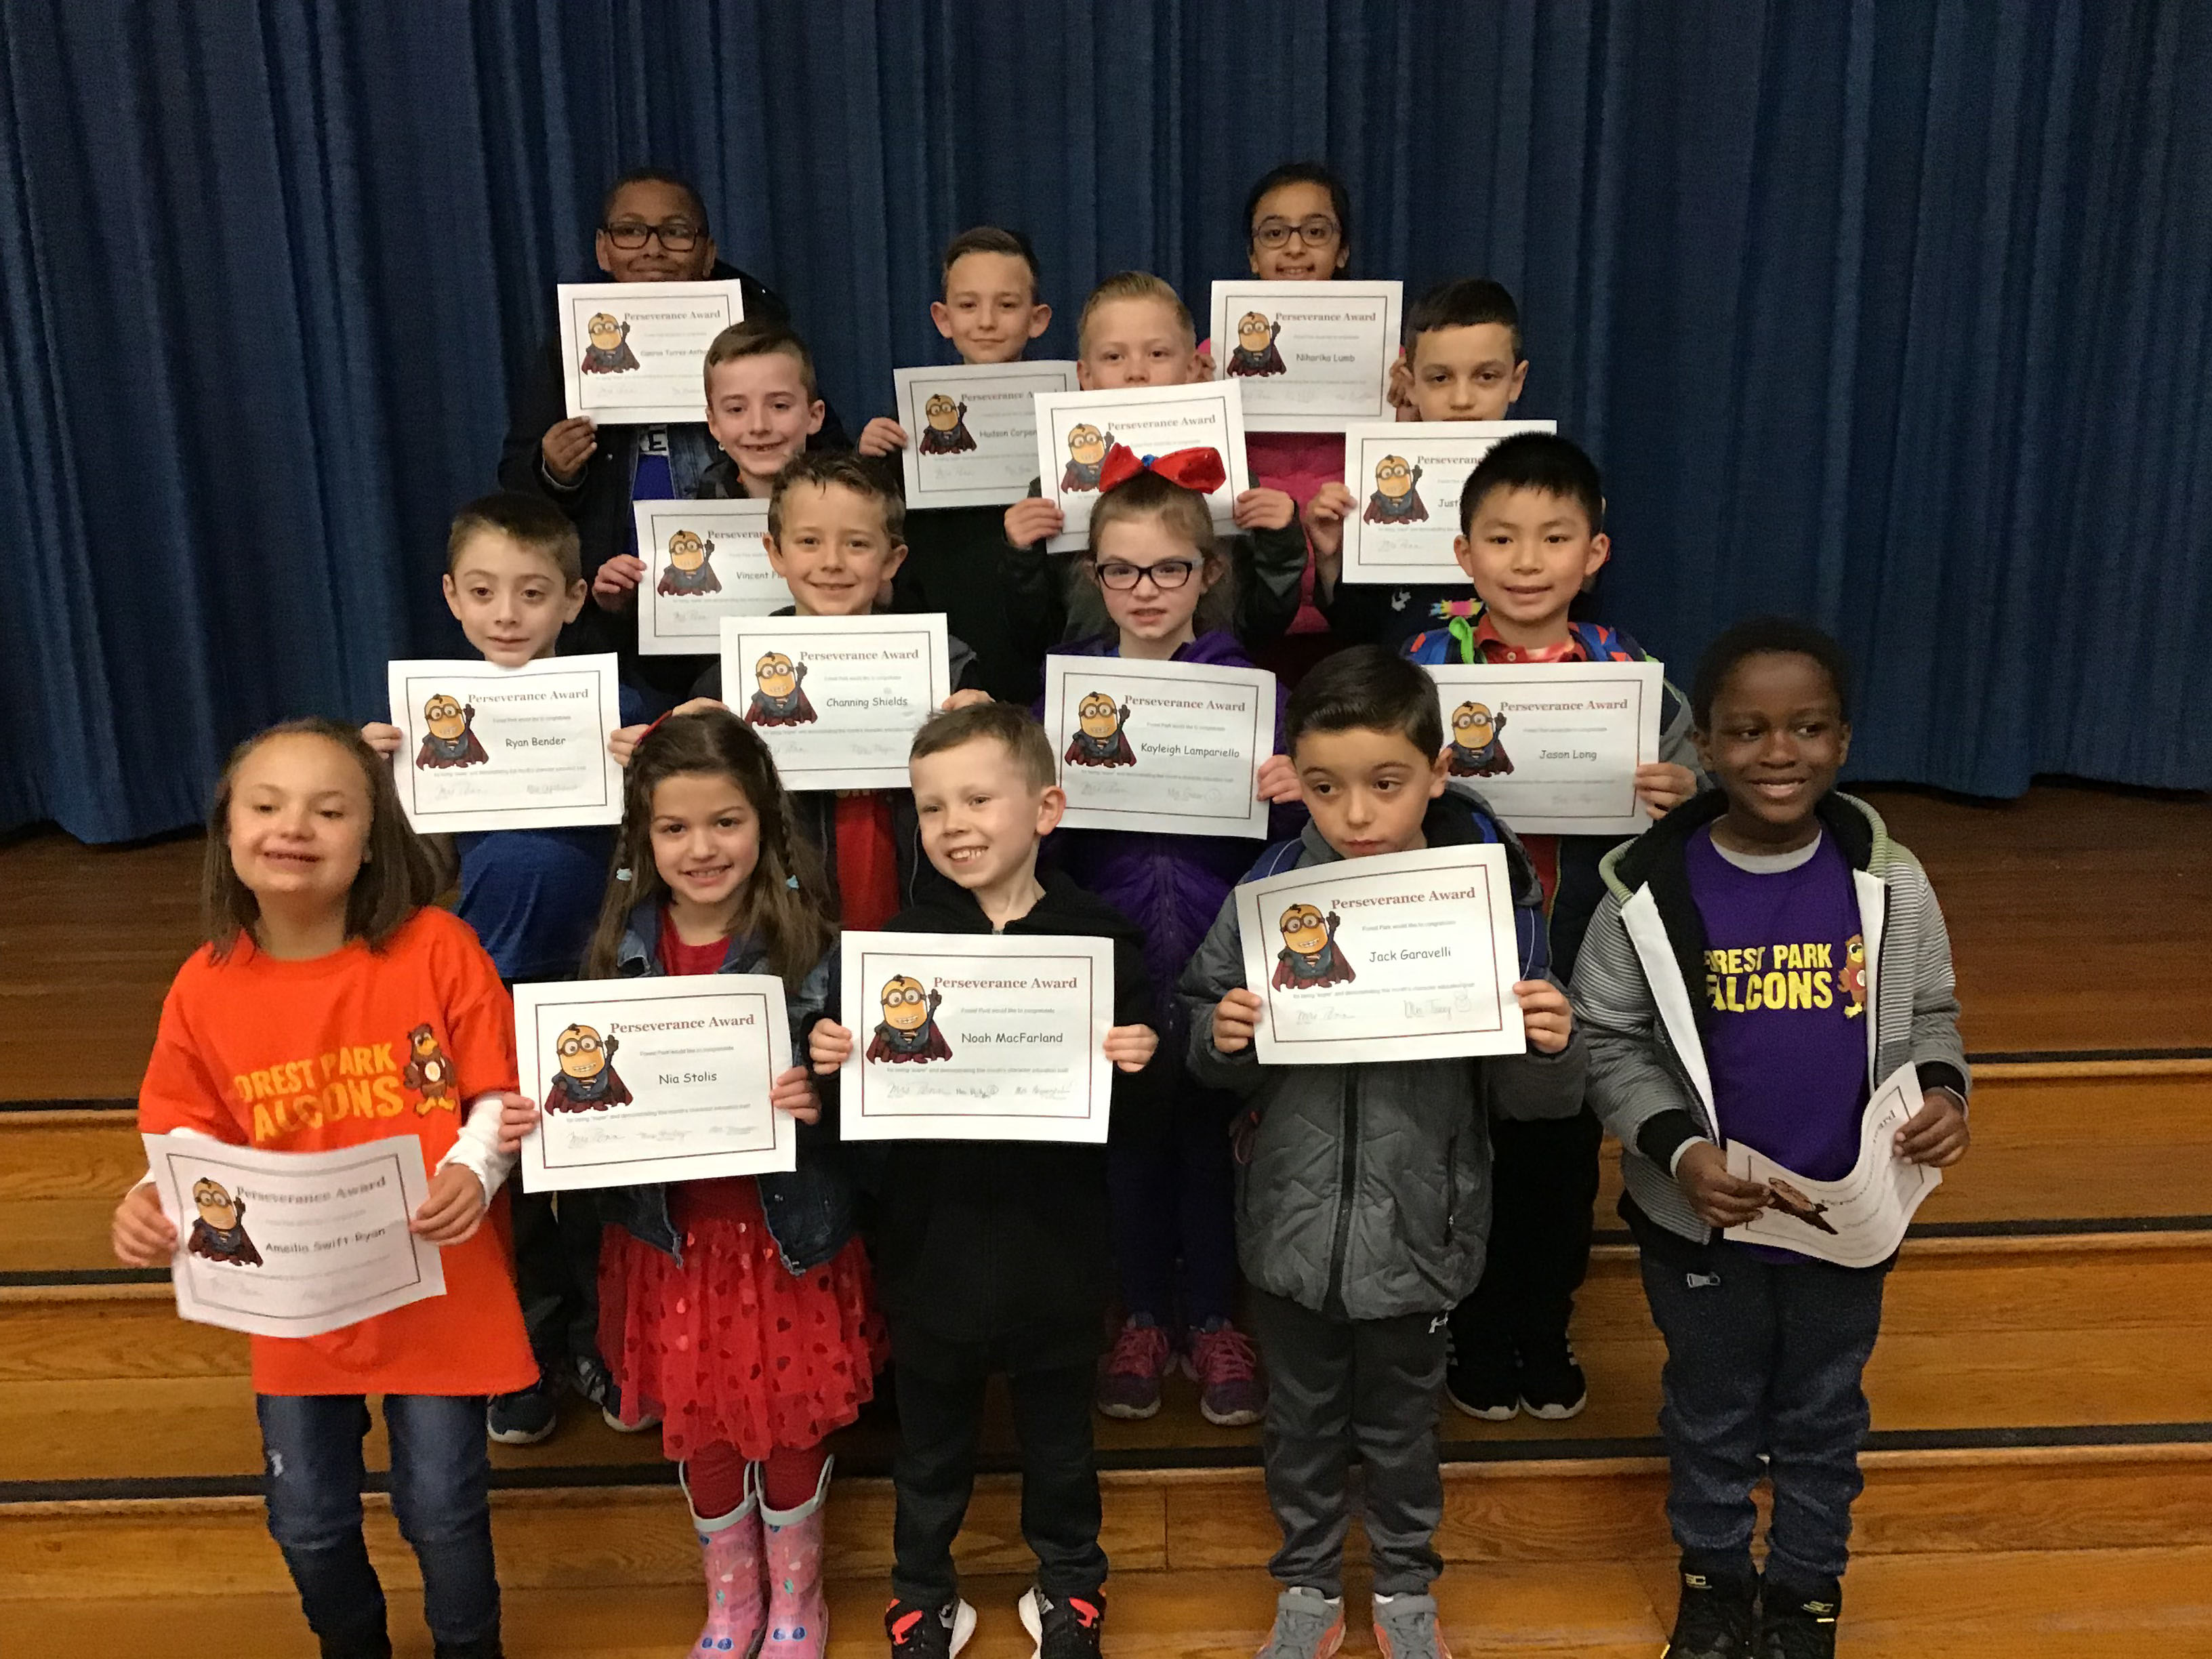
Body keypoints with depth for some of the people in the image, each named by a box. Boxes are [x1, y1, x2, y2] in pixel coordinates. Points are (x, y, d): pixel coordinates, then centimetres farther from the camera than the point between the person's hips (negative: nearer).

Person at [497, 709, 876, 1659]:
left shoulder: (809, 941, -15)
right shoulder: (622, 944, -6)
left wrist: (821, 1101, -32)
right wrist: (535, 1120, -18)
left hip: (786, 1232, -2)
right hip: (673, 1235, 3)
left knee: (792, 1422, 14)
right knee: (698, 1429, 18)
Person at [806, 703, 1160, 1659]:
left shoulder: (1101, 941, -10)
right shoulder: (904, 940, -6)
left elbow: (1133, 1112, -7)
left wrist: (1138, 1066, -28)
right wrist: (831, 1061, -25)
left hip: (1055, 1245, -1)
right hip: (934, 1244, 1)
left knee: (1058, 1433, 21)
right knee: (931, 1439, 20)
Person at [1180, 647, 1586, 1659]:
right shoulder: (1269, 891, -12)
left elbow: (1526, 1099, -9)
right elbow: (1215, 1058, -1)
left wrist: (1551, 1051, -30)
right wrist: (1222, 1041, -22)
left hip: (1417, 1229, -1)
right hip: (1292, 1223, 1)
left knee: (1400, 1425, 22)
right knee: (1301, 1421, 22)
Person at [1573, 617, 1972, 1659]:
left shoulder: (1888, 881, -10)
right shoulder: (1651, 891, -16)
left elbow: (1928, 1015, 3)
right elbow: (1610, 1042, -9)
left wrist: (1942, 1090, -17)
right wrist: (1676, 1146, -22)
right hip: (1701, 1218, -1)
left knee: (1824, 1414, 22)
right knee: (1711, 1412, 20)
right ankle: (1714, 1573, 46)